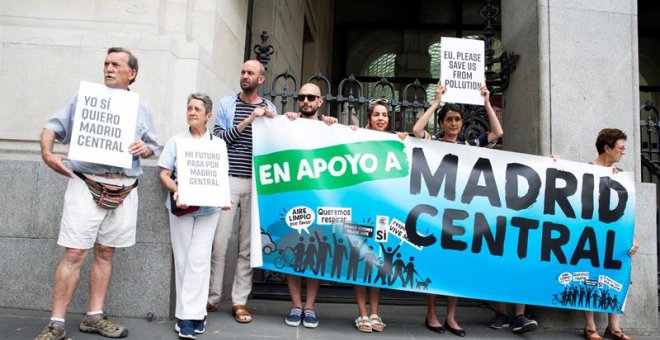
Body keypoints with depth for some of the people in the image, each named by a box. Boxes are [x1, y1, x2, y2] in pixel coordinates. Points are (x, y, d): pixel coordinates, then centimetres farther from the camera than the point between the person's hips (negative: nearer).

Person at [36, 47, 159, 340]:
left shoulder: (141, 108, 14)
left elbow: (152, 146, 15)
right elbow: (52, 128, 4)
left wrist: (145, 149, -8)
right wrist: (47, 154, -14)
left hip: (124, 189, 3)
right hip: (86, 184, -3)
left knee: (105, 253, 10)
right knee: (74, 253, -6)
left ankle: (94, 316, 20)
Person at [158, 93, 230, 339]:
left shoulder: (218, 144, 9)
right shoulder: (176, 141, 9)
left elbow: (221, 178, 5)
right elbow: (164, 174, 3)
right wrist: (176, 190, -16)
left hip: (208, 208, -1)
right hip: (180, 207, 1)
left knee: (198, 259, -6)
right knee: (182, 259, 1)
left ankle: (187, 314, 0)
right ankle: (194, 312, 9)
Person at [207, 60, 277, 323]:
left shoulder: (269, 108, 13)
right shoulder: (226, 104, 9)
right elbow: (219, 138, -3)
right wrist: (248, 120, -9)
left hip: (256, 183, 1)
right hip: (228, 180, -1)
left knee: (248, 244, 3)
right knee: (219, 240, -1)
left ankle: (240, 301, 11)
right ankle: (212, 296, 14)